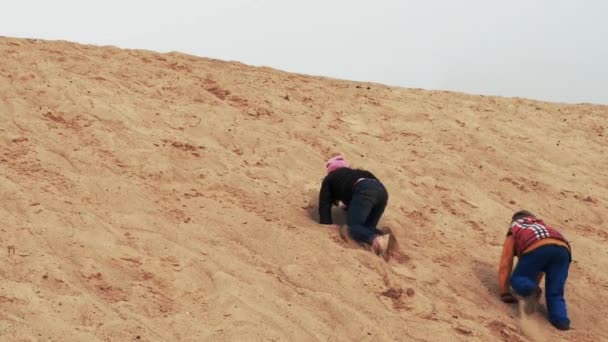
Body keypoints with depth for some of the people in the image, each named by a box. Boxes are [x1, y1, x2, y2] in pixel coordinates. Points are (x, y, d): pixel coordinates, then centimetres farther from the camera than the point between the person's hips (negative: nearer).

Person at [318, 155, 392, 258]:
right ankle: (383, 238, -21)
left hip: (364, 192, -6)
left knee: (353, 226, -9)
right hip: (381, 189, 6)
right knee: (368, 226, 12)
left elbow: (324, 205, 20)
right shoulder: (355, 173, 43)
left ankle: (377, 240, -40)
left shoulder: (329, 179, 29)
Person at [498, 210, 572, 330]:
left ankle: (531, 291, -14)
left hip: (536, 249, -4)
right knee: (555, 294, 12)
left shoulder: (513, 232, 34)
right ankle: (561, 320, -11)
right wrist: (535, 283, 55)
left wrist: (505, 294, 27)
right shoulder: (543, 226, 45)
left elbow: (504, 266, 26)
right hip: (562, 249, 4)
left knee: (517, 279, 15)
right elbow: (540, 267, 47)